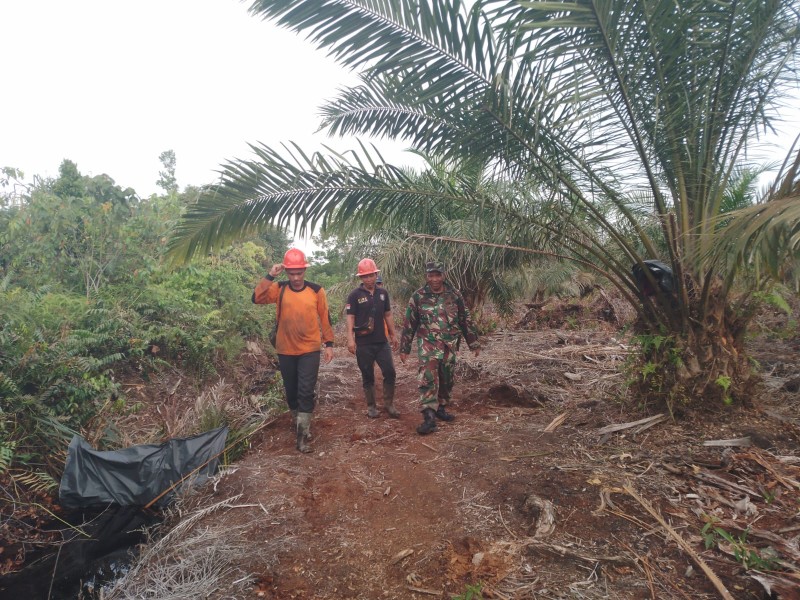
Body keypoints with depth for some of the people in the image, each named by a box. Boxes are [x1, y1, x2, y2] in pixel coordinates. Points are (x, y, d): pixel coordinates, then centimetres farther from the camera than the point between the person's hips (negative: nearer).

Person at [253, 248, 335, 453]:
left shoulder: (316, 290, -5)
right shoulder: (279, 289, -4)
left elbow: (325, 318, 1)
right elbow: (257, 298, -19)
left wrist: (329, 344, 1)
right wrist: (270, 276, -24)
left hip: (310, 350, -2)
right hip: (286, 350, 2)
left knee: (306, 392, -6)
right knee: (291, 390, 16)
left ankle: (302, 434, 2)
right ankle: (298, 421, 39)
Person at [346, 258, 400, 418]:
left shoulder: (383, 293, 8)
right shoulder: (355, 295, -5)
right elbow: (350, 318, -9)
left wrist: (393, 335, 14)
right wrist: (350, 339, -18)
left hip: (382, 342, 3)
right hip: (363, 344, -3)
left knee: (390, 373, 1)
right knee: (368, 376, 7)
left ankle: (389, 404, 18)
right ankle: (371, 406, 22)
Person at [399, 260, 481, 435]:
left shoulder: (454, 295, 2)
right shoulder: (418, 296, -3)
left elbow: (465, 320, 9)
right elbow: (409, 324, 2)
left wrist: (474, 344, 10)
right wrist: (404, 349, 2)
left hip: (449, 345, 3)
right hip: (428, 344, -3)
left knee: (446, 379, 12)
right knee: (428, 378, -15)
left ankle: (440, 408, 31)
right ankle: (429, 417, -16)